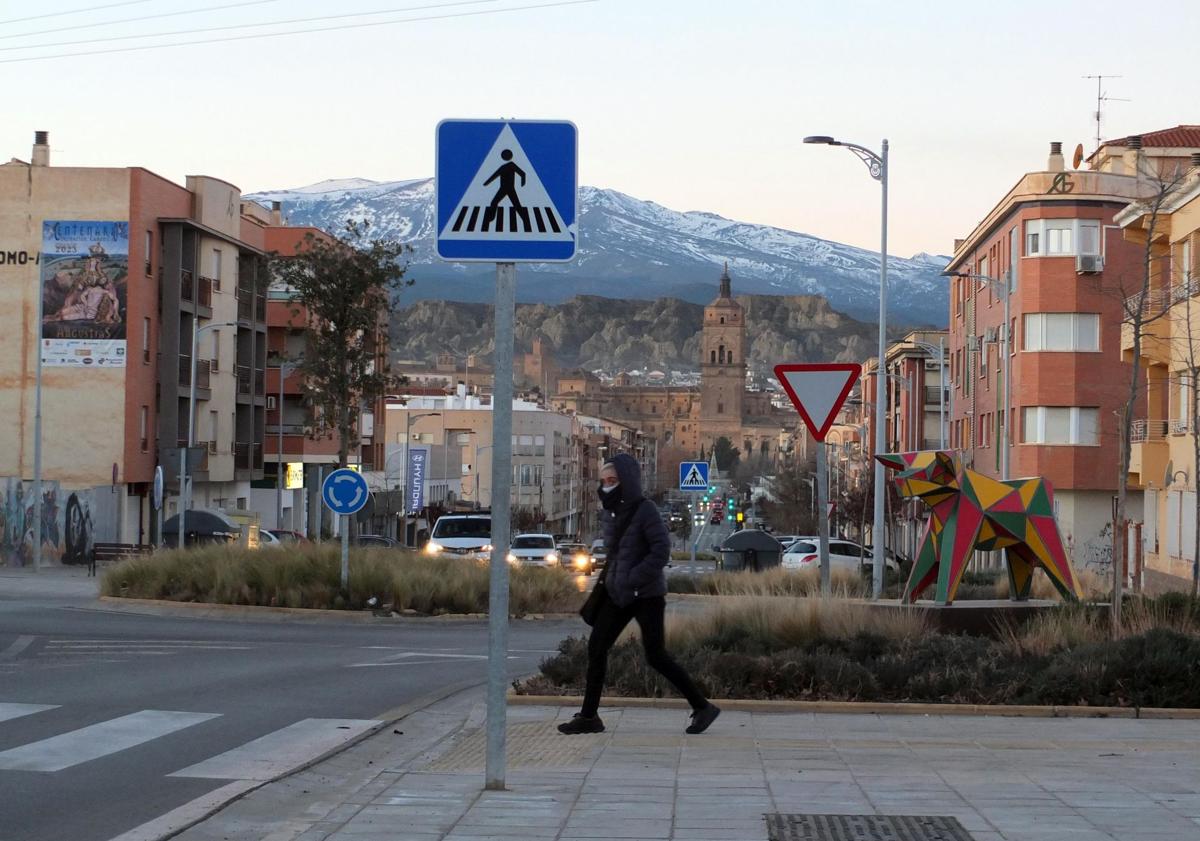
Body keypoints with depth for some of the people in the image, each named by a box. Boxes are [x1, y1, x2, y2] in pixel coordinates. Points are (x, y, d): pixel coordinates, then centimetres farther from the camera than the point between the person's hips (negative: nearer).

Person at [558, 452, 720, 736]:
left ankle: (702, 707, 6)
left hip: (646, 595, -8)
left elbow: (661, 549, -20)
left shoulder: (644, 510, -13)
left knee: (656, 656, -6)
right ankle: (589, 716, 7)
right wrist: (608, 581, 16)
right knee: (596, 647, 2)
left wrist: (634, 579, -22)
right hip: (618, 595, 8)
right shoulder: (612, 512, 10)